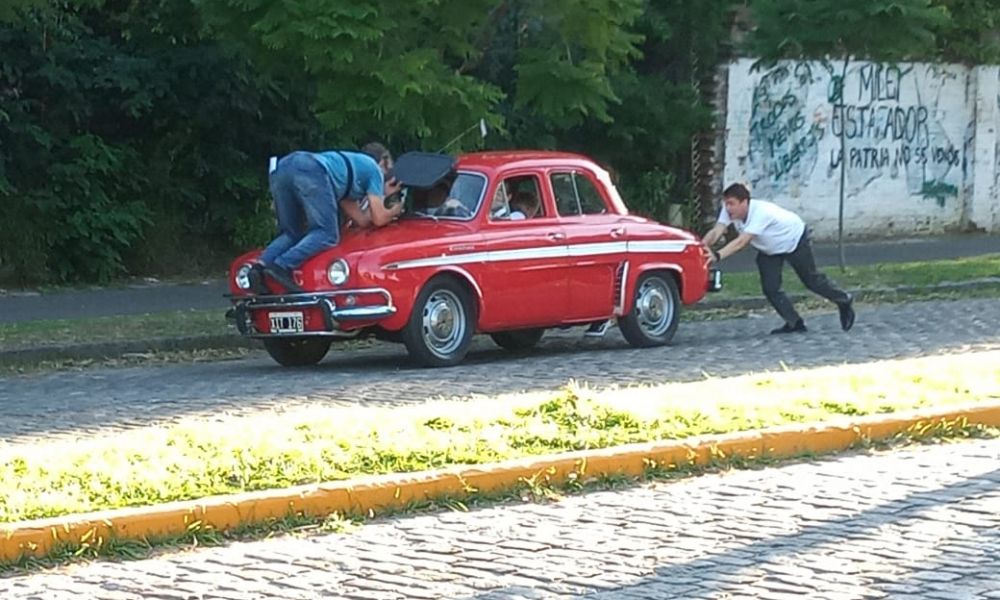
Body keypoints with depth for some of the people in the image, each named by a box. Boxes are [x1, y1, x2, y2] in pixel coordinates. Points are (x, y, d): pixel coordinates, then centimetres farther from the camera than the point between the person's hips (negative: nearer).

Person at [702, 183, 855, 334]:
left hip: (795, 240, -6)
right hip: (769, 250, 6)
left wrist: (716, 256, -65)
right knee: (770, 288, -5)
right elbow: (715, 232, -32)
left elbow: (741, 242, -53)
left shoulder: (760, 212, -45)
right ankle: (794, 323, 11)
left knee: (812, 280, 9)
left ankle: (844, 301, 34)